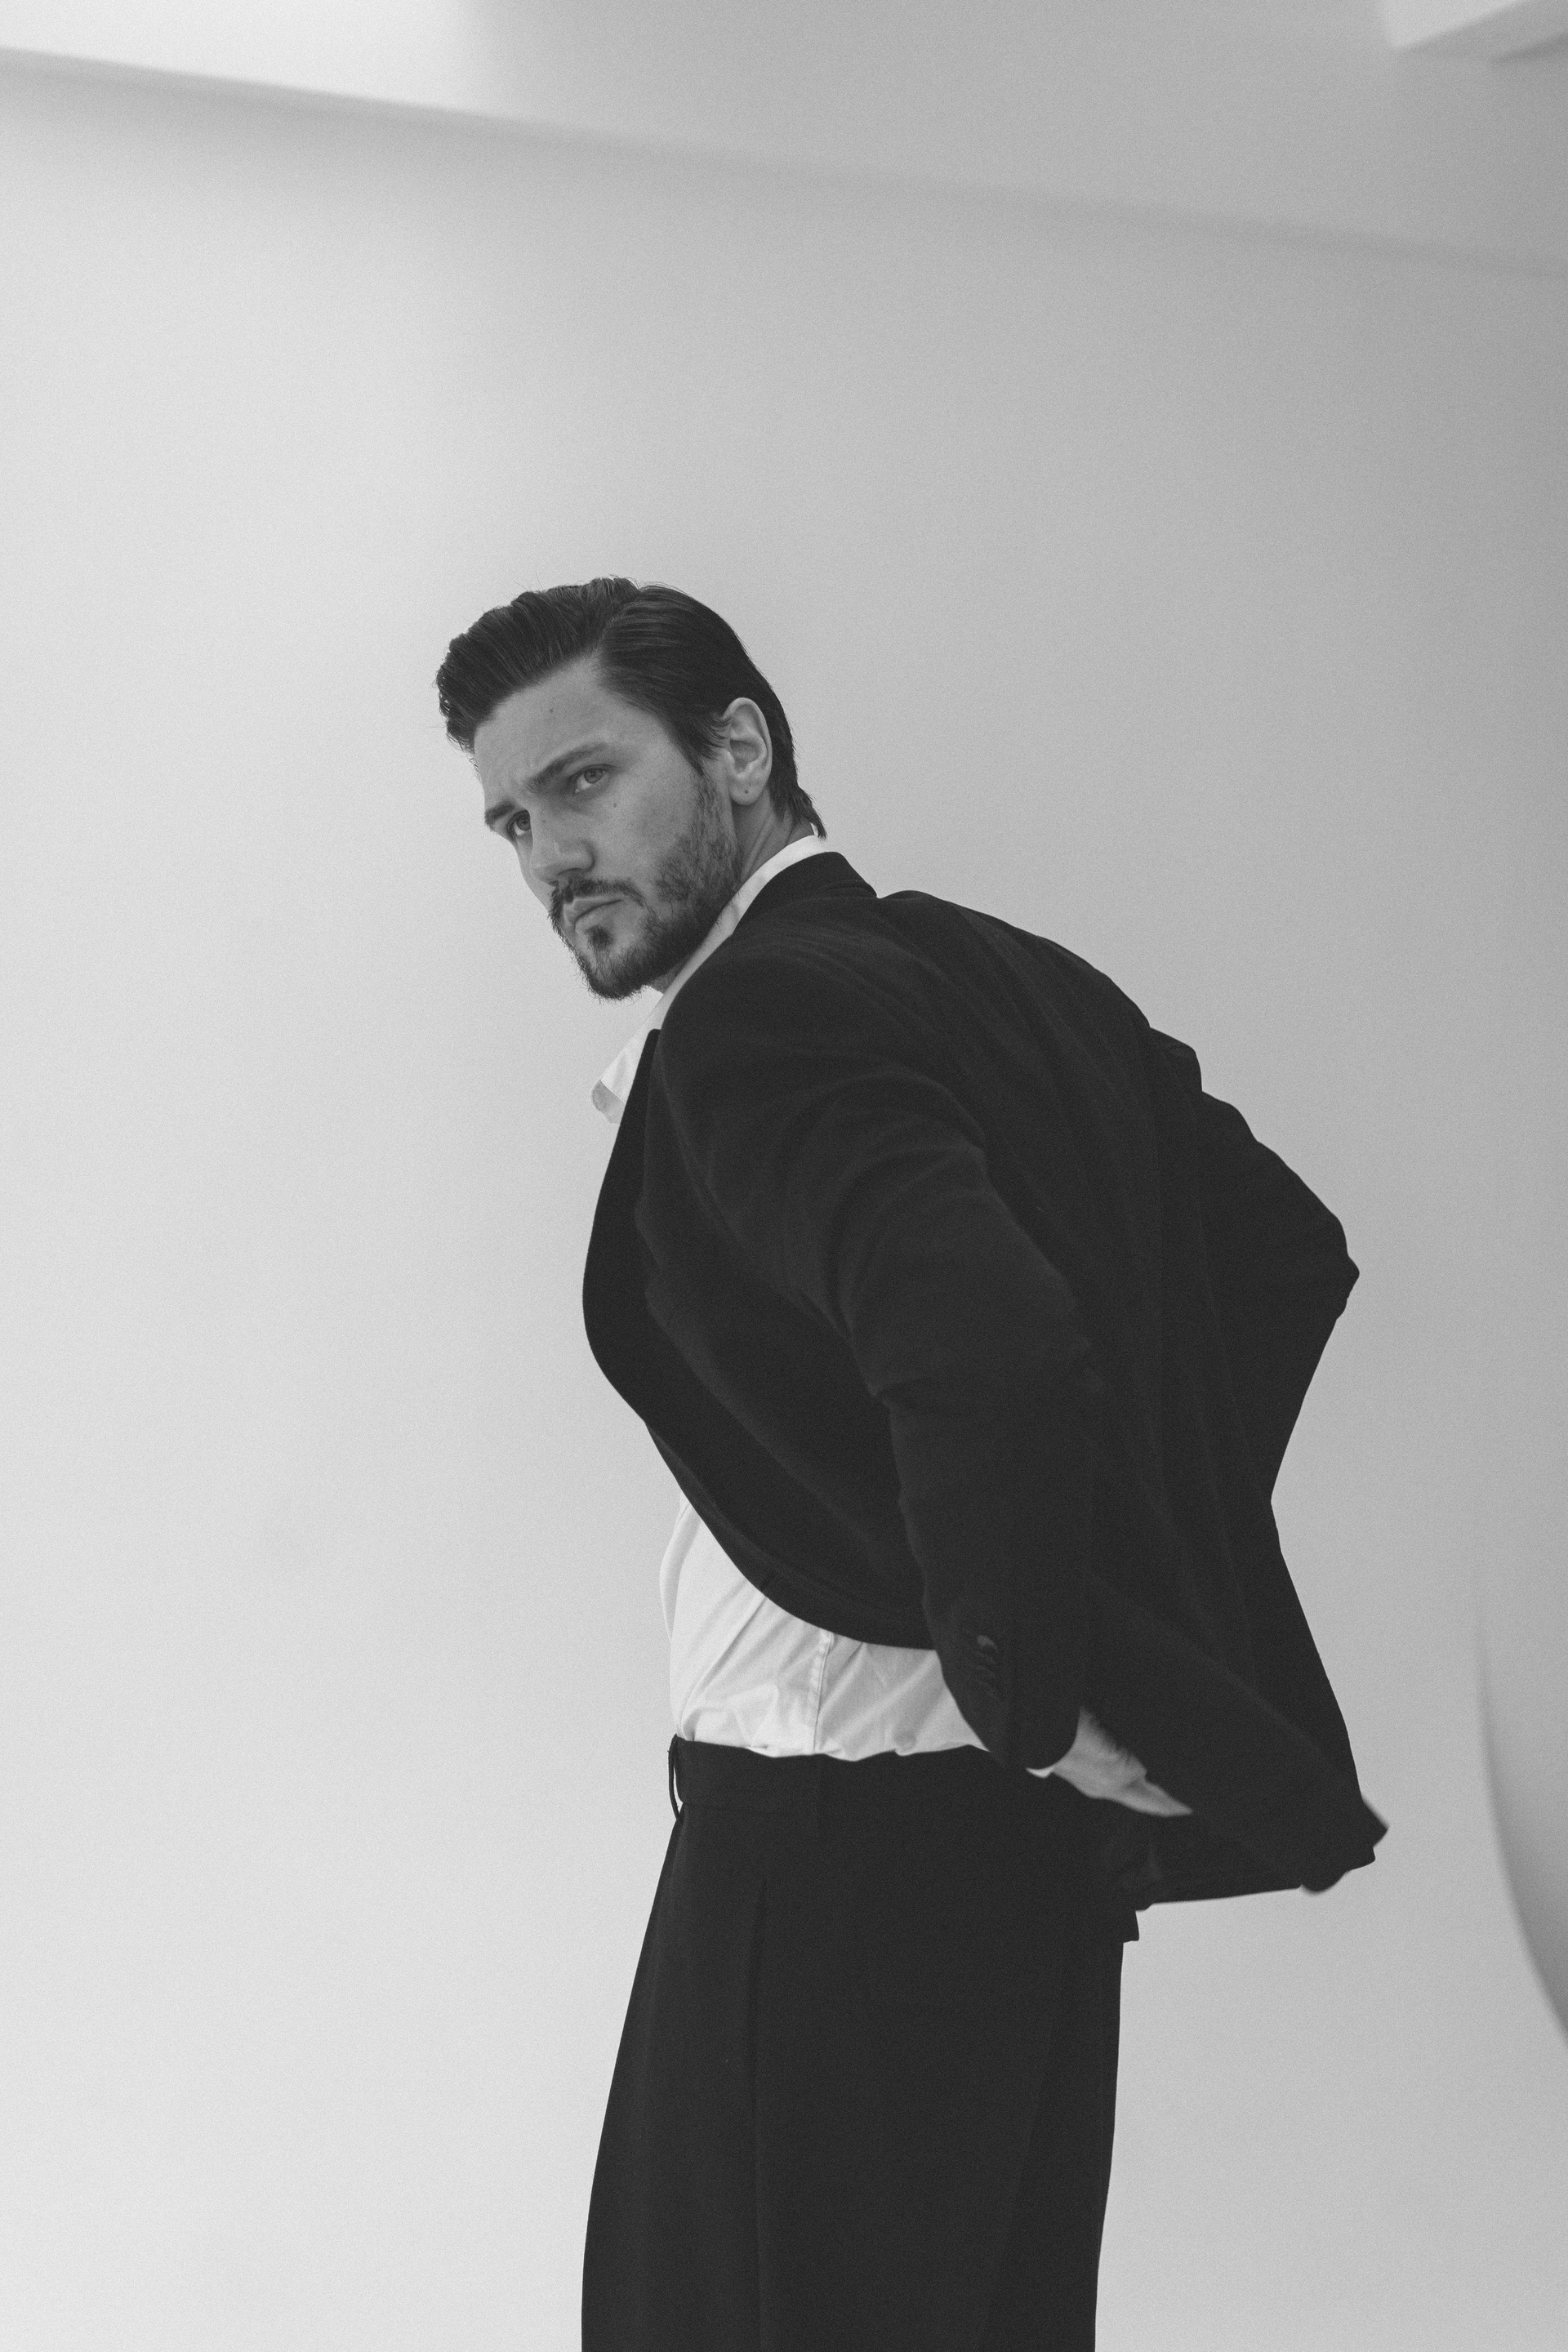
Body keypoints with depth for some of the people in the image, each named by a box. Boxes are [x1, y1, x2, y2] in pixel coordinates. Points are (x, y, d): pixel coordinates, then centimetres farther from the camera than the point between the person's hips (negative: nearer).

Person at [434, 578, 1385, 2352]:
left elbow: (992, 1356, -34)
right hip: (1020, 1836, 9)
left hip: (842, 1835, -9)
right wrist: (1155, 1552, 18)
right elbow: (1285, 1240, 21)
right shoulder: (988, 974, 10)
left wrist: (1031, 1694, -21)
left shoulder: (757, 1024, -17)